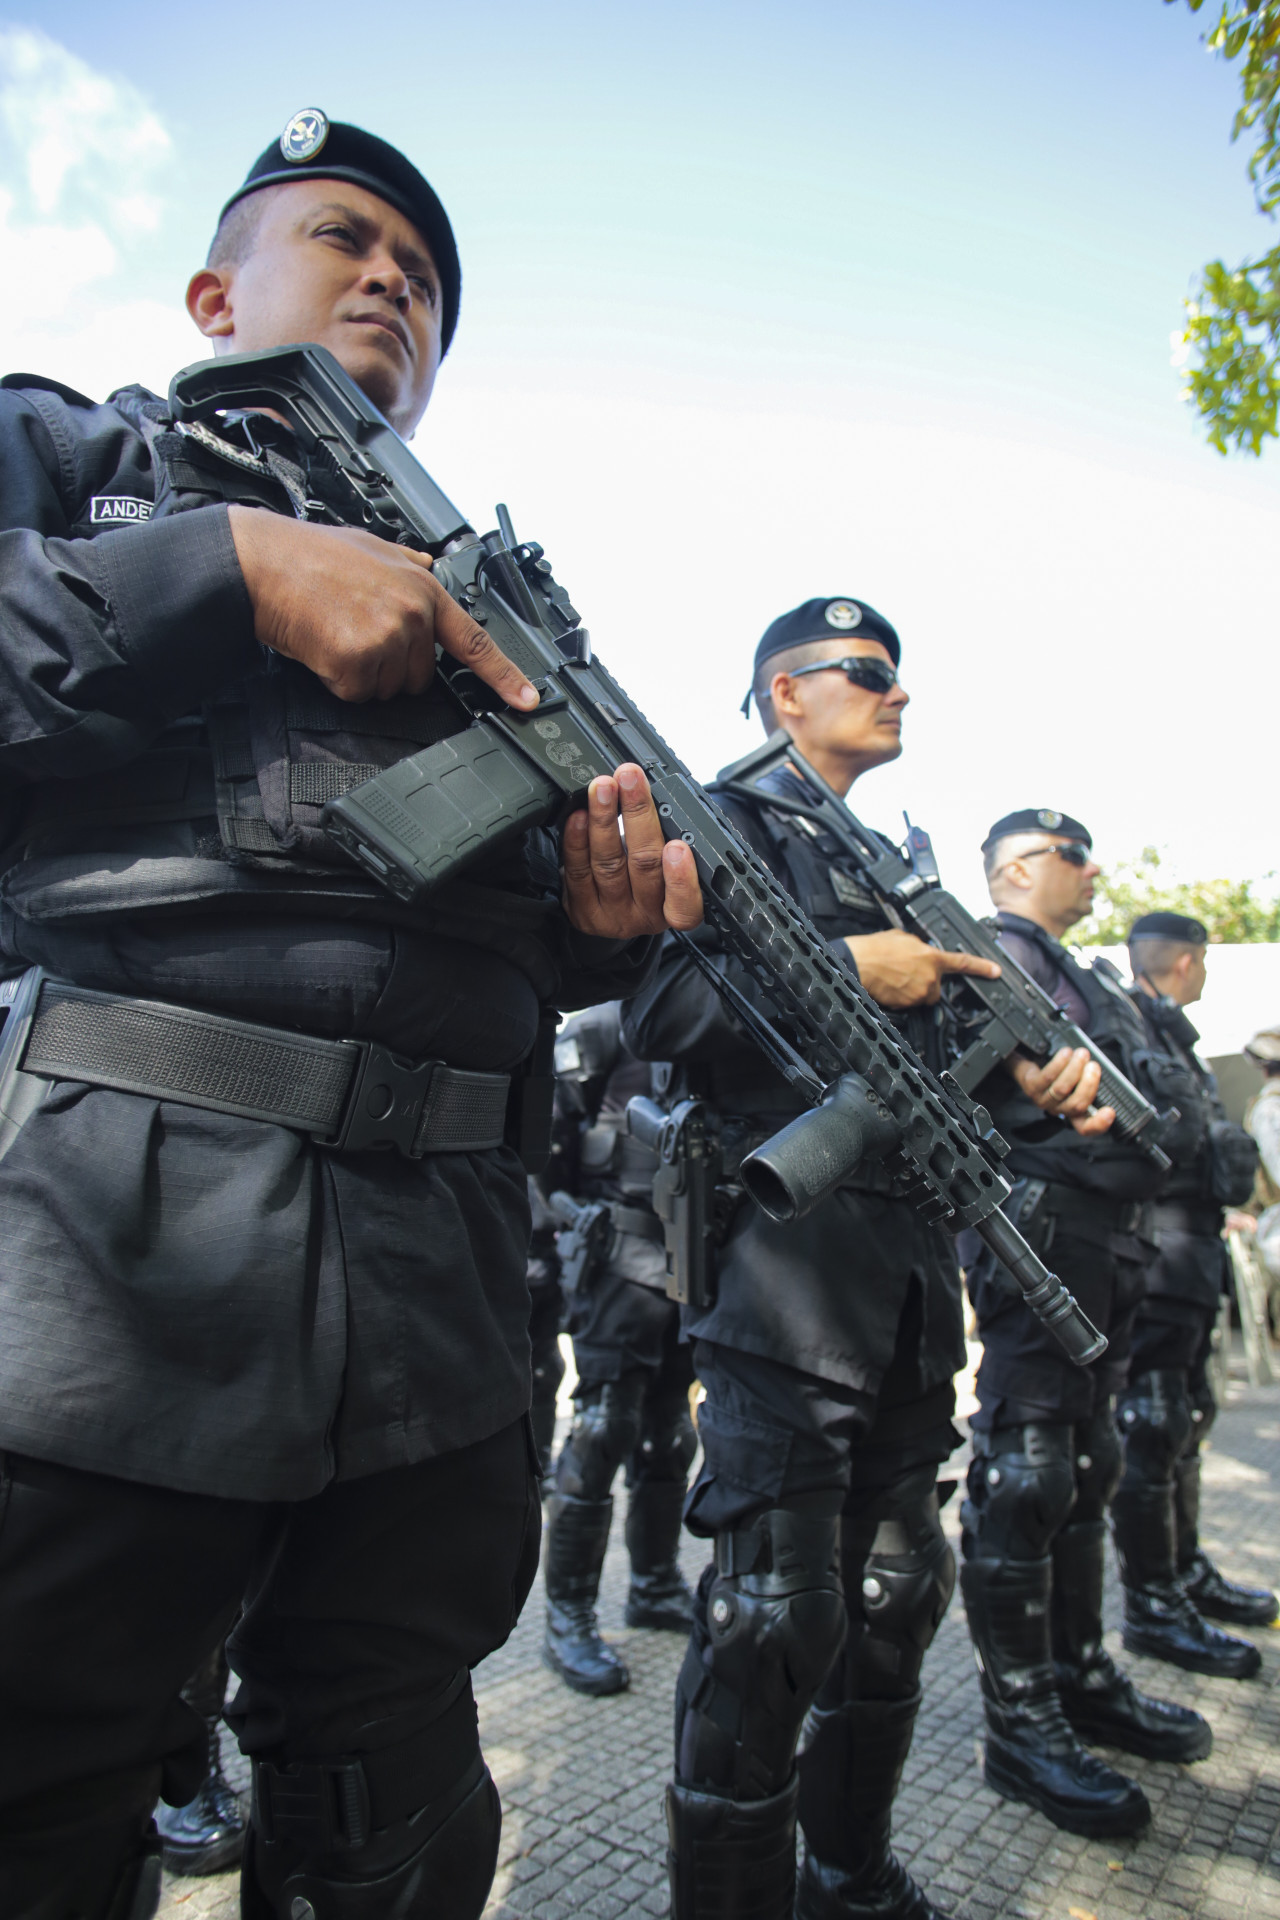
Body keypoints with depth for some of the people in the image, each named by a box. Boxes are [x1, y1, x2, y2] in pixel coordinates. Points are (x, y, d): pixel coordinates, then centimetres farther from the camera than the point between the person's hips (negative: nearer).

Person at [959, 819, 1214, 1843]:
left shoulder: (1087, 975, 24)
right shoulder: (998, 949, -7)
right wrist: (1056, 1071, -50)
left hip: (1109, 1240, 10)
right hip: (1041, 1229, -10)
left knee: (1087, 1464, 18)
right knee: (1025, 1473, -4)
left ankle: (1083, 1677, 32)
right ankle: (1021, 1726, 6)